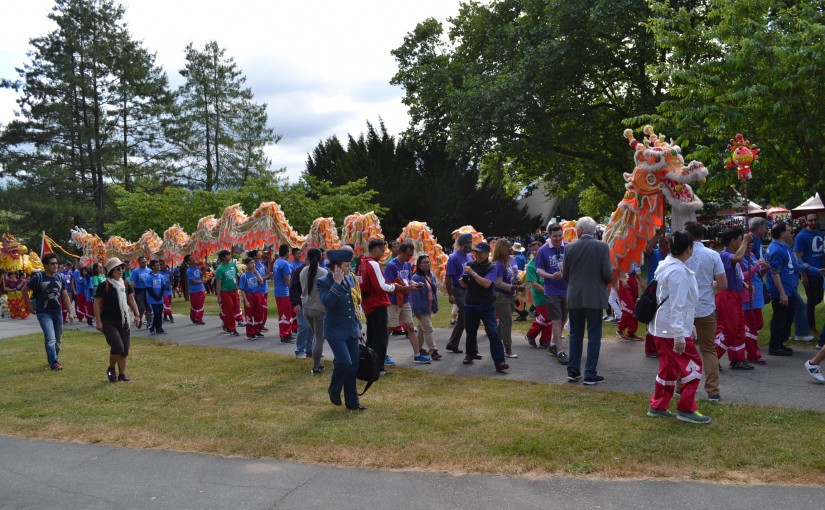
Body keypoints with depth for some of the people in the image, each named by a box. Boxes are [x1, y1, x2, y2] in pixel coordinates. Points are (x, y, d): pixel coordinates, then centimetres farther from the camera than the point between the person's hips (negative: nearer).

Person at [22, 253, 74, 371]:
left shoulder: (60, 277, 5)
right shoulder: (38, 277, -9)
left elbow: (65, 296, 7)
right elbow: (24, 290, 0)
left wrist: (70, 312, 2)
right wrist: (30, 307, -1)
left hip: (58, 312, 5)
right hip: (44, 313, -5)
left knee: (58, 339, 12)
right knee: (50, 338, -16)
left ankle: (51, 358, 31)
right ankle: (53, 362, -14)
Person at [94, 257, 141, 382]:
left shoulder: (125, 284, 7)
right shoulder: (104, 286, -11)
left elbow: (131, 300, 15)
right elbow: (97, 304, -9)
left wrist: (137, 314, 6)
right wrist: (98, 321, -13)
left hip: (123, 321, 6)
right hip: (108, 322, -6)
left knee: (125, 349, 6)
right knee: (117, 346, -17)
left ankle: (122, 373, 18)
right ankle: (111, 369, 7)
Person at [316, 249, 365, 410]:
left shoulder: (350, 278, 7)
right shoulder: (323, 282, -12)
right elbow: (327, 303, -28)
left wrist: (358, 326, 17)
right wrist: (337, 283, -25)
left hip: (352, 330, 6)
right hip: (336, 330, -6)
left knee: (353, 366, 7)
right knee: (344, 362, -18)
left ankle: (352, 402, 19)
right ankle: (334, 389, 12)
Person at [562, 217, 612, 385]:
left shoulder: (571, 247, -2)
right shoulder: (602, 247, -8)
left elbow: (565, 275, 2)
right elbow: (608, 274, -12)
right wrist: (605, 282, 11)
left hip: (574, 297, 2)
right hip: (594, 297, -2)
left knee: (575, 333, 13)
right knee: (594, 335, 4)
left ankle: (573, 371, 17)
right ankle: (590, 374, 3)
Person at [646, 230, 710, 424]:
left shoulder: (665, 266, 9)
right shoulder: (679, 272, -20)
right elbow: (677, 306, -24)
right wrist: (679, 336, -25)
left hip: (661, 328, 10)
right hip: (673, 330, -10)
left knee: (668, 368, 17)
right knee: (693, 367, 0)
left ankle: (657, 406, 25)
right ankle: (686, 410, 5)